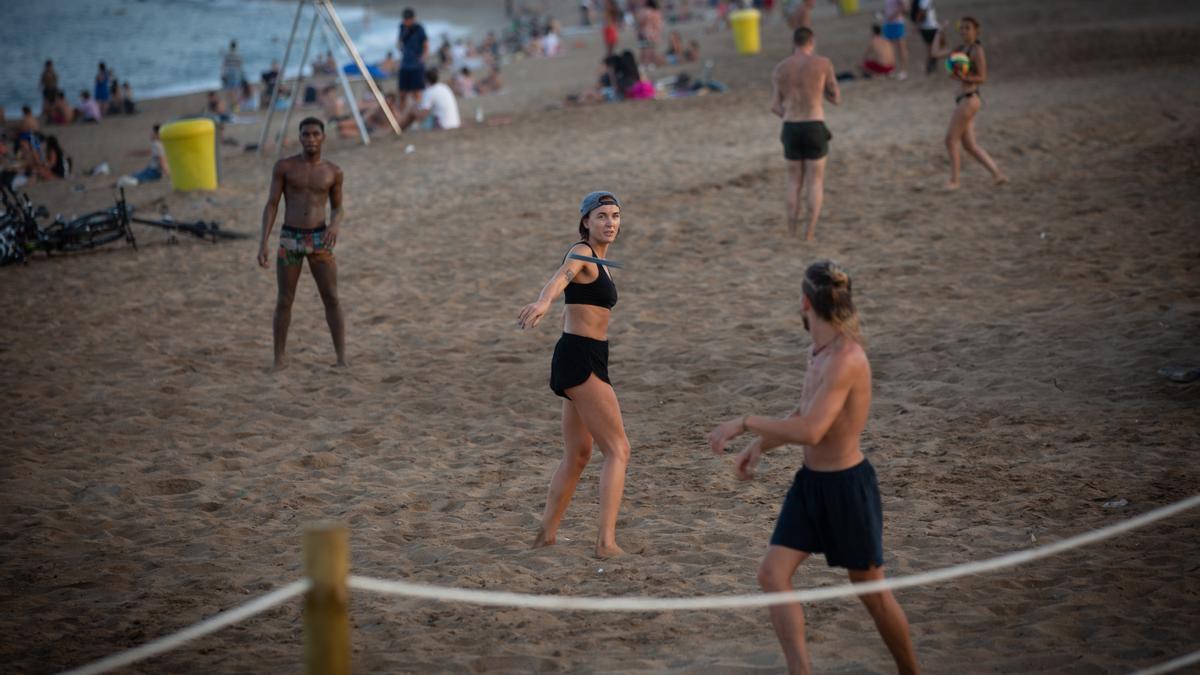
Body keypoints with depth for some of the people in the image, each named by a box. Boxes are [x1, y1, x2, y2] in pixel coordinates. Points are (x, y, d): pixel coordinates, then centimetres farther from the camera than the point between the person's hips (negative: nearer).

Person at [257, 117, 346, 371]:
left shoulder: (333, 171, 4)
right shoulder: (283, 166, -2)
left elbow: (338, 209, 13)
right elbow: (271, 206, -1)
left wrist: (336, 225, -12)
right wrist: (263, 243, -9)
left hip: (319, 241, 1)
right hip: (290, 241, -1)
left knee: (332, 299, -6)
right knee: (284, 301, 4)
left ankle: (342, 361, -2)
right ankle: (279, 359, 20)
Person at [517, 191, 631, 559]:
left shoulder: (597, 262, 17)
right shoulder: (580, 253, -11)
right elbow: (560, 278, -35)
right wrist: (543, 301, -55)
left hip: (585, 360, 10)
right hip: (580, 359, -10)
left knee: (577, 455, 18)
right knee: (618, 450, -11)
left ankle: (546, 534, 26)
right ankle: (606, 541, -18)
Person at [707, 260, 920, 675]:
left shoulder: (845, 358, -25)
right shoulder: (819, 350, 4)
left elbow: (810, 431, -34)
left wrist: (744, 422, -27)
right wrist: (759, 445, 12)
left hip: (847, 486, -8)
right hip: (810, 481, 8)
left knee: (871, 591, 7)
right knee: (772, 573, -3)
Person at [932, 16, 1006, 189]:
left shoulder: (977, 50, -11)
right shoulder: (961, 48, 13)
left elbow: (982, 78, -13)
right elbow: (938, 53, 22)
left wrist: (963, 78, -28)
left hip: (970, 99, -9)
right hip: (963, 99, 9)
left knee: (951, 140, -3)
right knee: (969, 144, 9)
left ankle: (954, 180, 6)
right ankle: (997, 174, 11)